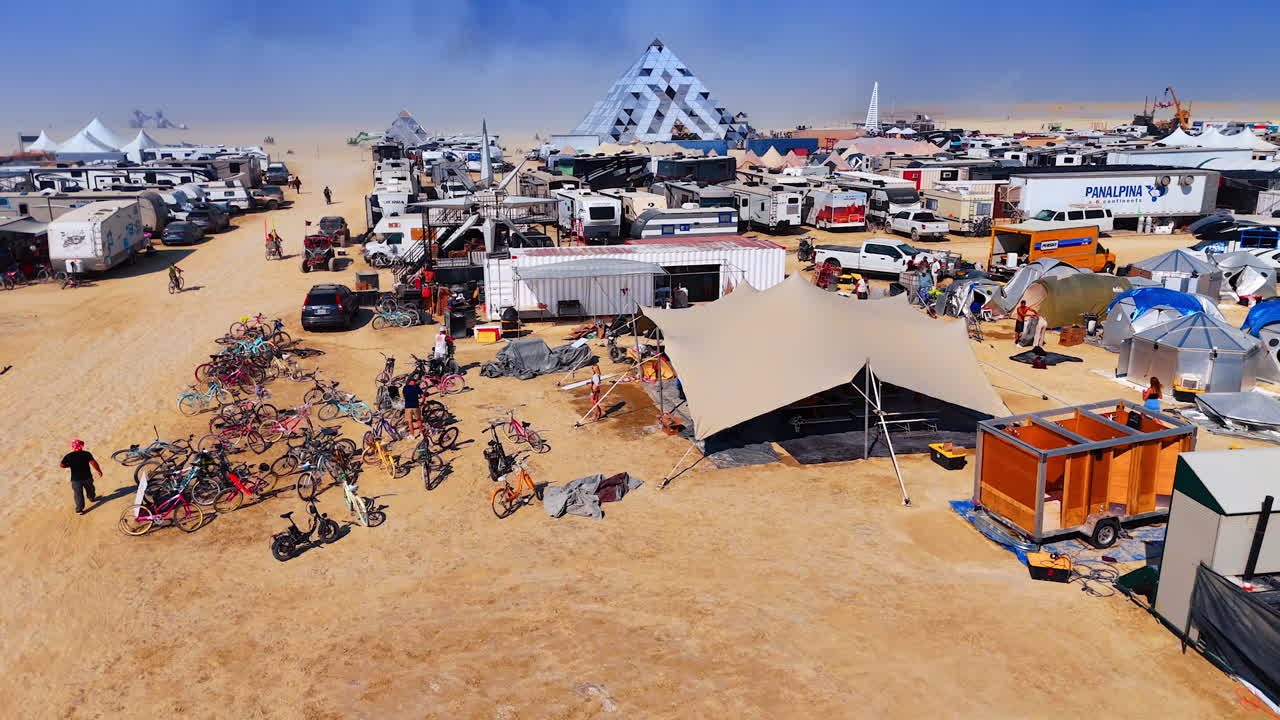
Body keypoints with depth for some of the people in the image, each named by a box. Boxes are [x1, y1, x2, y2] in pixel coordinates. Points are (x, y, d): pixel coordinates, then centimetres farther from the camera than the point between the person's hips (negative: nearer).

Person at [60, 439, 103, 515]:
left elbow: (61, 465, -10)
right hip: (87, 477, 1)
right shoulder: (86, 454, -11)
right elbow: (93, 462, -18)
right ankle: (92, 498, 52)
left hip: (76, 479, -1)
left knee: (78, 494, 9)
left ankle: (79, 510, 13)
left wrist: (69, 465, 7)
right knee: (90, 489, 27)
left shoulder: (68, 456, -8)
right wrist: (98, 470, -8)